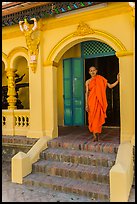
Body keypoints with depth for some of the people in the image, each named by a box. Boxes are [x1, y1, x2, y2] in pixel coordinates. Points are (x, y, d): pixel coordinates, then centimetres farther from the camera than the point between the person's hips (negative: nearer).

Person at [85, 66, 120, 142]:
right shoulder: (88, 81, 7)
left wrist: (117, 80, -5)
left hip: (99, 101, 0)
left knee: (98, 117, -3)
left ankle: (97, 134, 6)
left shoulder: (101, 79, 9)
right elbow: (87, 93, 3)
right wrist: (86, 104, -4)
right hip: (92, 100, 0)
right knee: (92, 117, -2)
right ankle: (94, 135, 5)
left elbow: (110, 86, 6)